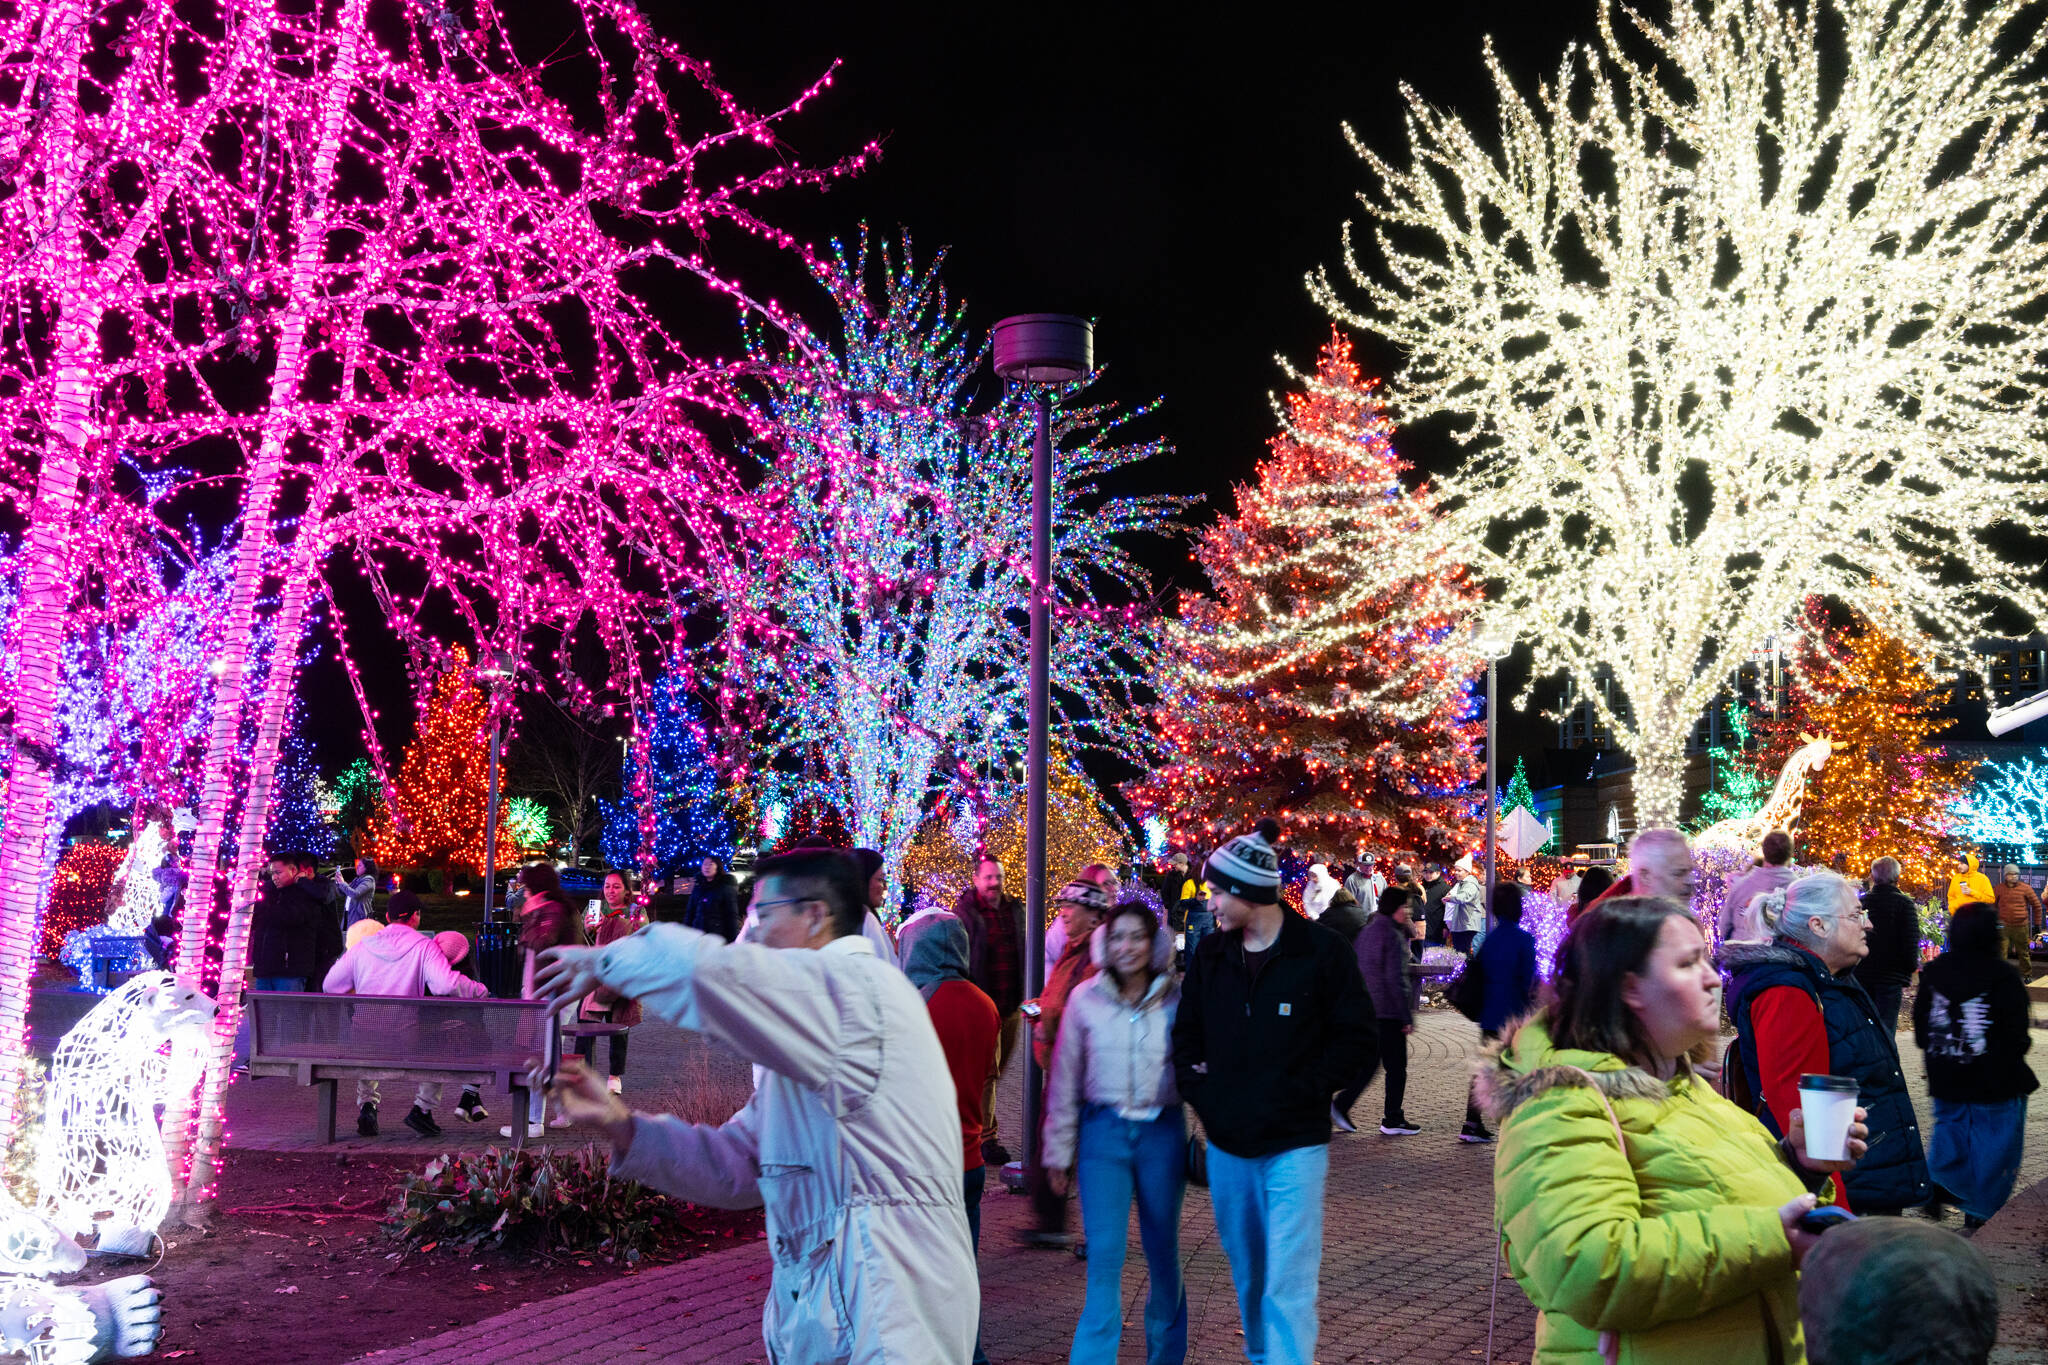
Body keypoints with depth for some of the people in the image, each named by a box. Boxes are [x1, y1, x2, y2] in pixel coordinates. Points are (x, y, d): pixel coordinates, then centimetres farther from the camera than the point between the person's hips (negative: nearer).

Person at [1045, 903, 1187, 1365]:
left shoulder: (1177, 1000, -3)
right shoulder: (1085, 999, -2)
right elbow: (1065, 1081, 4)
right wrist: (1059, 1151, 6)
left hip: (1162, 1134, 1)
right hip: (1104, 1135, -1)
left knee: (1162, 1253, 14)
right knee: (1104, 1257, -6)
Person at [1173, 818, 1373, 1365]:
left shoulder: (1321, 951, -9)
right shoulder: (1211, 954, 5)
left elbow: (1355, 1035, -5)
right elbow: (1186, 1032, 14)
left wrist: (1303, 1091, -12)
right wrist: (1197, 1089, 0)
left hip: (1294, 1144, -5)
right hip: (1227, 1142, 5)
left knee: (1287, 1284, -7)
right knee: (1248, 1275, 16)